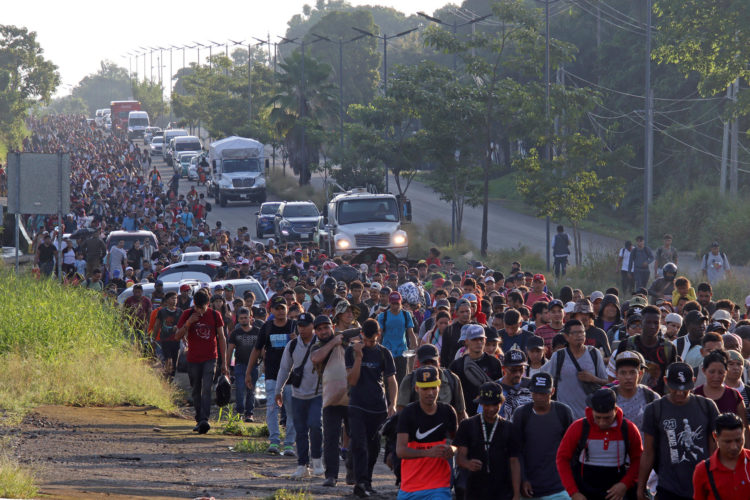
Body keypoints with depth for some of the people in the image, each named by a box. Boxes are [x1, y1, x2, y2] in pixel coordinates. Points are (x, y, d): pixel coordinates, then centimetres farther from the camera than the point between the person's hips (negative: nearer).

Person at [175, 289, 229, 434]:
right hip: (193, 359, 2)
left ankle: (204, 420, -23)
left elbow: (221, 338, 4)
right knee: (196, 391, 8)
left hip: (210, 358, -2)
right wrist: (188, 323, -19)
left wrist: (224, 361, 2)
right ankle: (199, 420, 19)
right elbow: (177, 336, -1)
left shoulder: (215, 315, -1)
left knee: (206, 389, -15)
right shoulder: (187, 314, 0)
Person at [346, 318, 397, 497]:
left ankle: (367, 482, 22)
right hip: (357, 406, -2)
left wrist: (392, 404, -9)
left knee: (374, 447, 7)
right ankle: (361, 482, -25)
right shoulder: (352, 351, 0)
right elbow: (352, 380, -7)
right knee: (359, 444, -16)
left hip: (378, 407, 2)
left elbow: (391, 381, 4)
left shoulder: (384, 353, 3)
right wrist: (358, 357, -17)